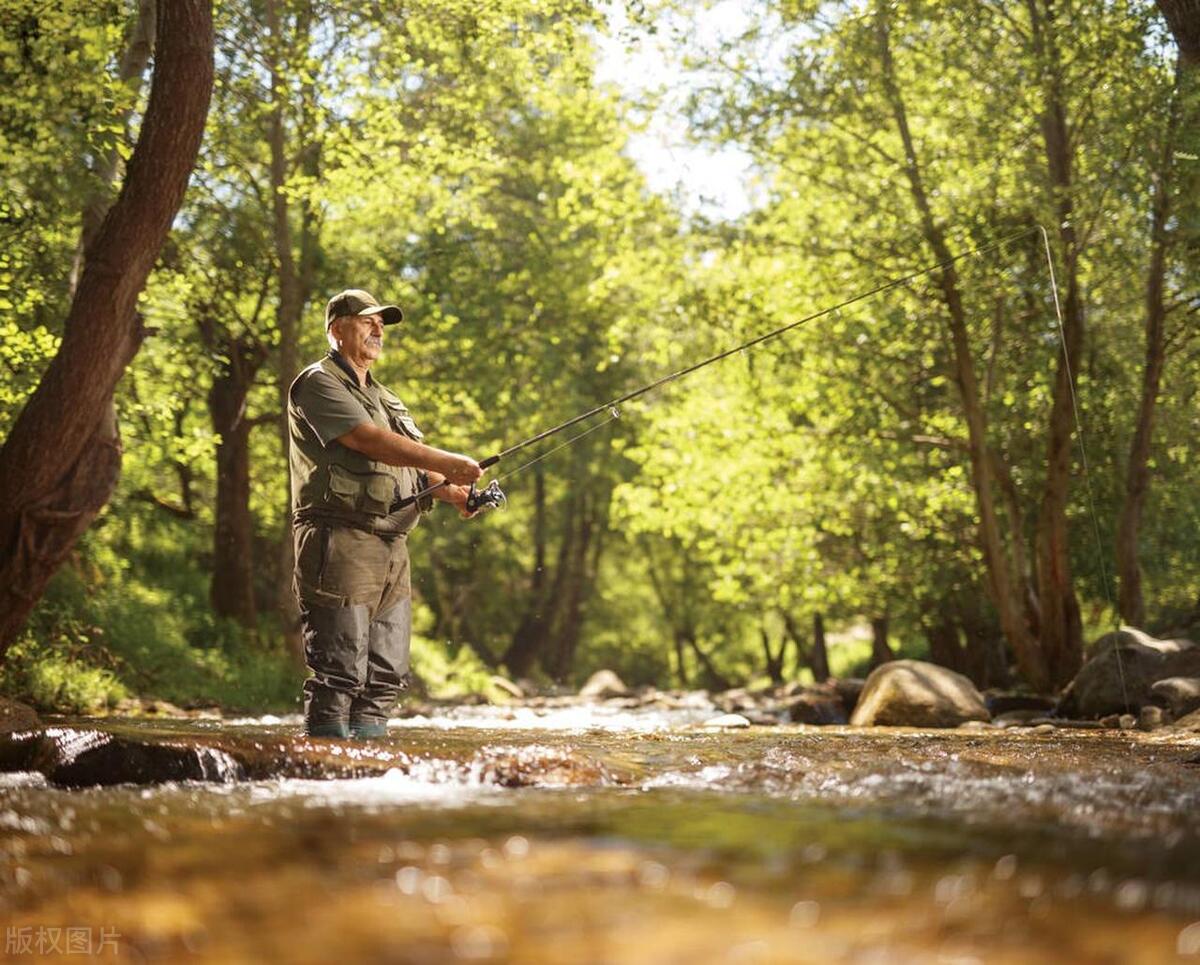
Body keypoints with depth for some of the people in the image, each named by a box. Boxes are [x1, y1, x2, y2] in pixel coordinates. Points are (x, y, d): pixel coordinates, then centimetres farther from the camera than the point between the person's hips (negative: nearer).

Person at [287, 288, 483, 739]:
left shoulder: (383, 398, 26)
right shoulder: (318, 383, -2)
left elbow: (413, 468, 19)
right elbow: (370, 441, -16)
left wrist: (453, 492, -1)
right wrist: (447, 463, -19)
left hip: (391, 549, 9)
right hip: (341, 545, -9)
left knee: (385, 677, 8)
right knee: (339, 675, -11)